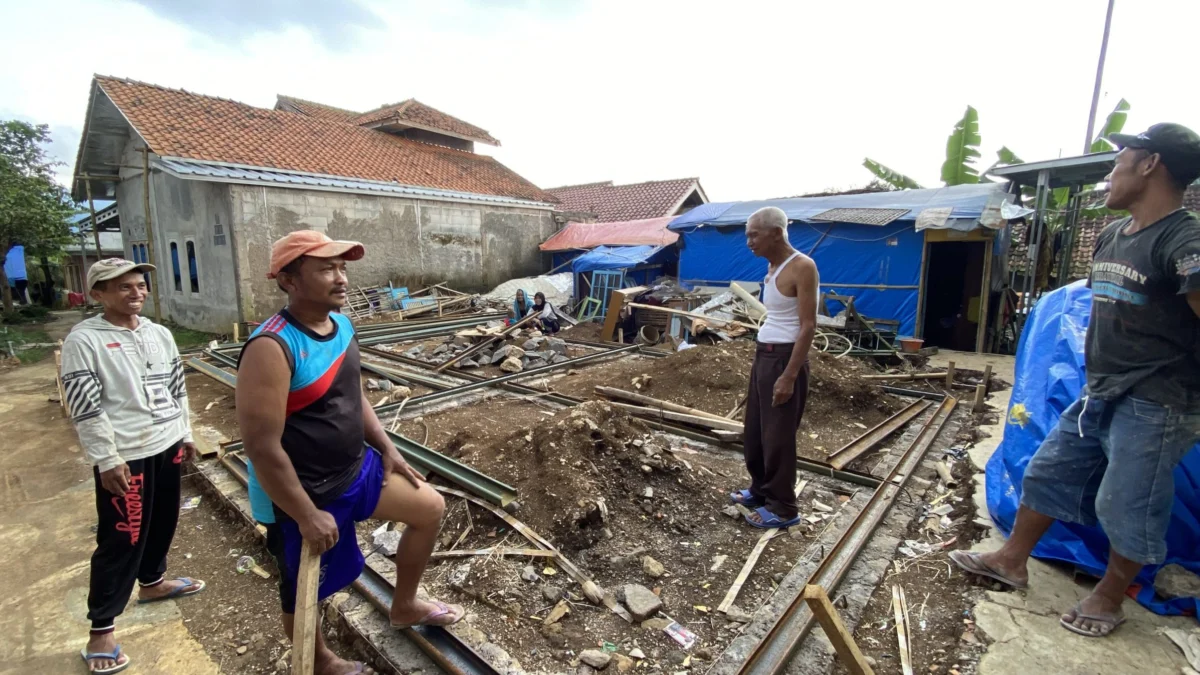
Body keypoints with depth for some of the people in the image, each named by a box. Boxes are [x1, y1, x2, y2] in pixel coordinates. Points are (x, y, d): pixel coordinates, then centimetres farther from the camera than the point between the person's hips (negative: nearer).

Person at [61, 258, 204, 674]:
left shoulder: (159, 334, 6)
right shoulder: (83, 340, -12)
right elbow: (85, 408, -14)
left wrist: (185, 434, 14)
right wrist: (107, 460, -15)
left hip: (166, 446, 6)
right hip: (124, 456, -6)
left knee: (162, 521, 20)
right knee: (121, 539, 1)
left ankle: (151, 582, 43)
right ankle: (101, 628, 16)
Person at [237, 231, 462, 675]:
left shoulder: (342, 325, -1)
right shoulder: (271, 348, -28)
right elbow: (262, 447, -27)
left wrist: (386, 448, 10)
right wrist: (307, 516, -21)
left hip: (355, 468, 8)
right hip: (302, 494, -8)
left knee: (431, 508, 16)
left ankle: (404, 606, 37)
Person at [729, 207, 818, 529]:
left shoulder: (802, 267, -15)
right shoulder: (772, 267, 11)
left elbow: (808, 327, -18)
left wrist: (789, 376, -21)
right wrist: (764, 359, 17)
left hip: (784, 358, -9)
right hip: (764, 355, 9)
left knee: (778, 435, 1)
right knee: (755, 429, 16)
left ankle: (783, 508, 17)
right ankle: (760, 490, 34)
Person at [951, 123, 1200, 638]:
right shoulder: (1110, 236, 9)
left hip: (1153, 403, -8)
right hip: (1099, 394, 8)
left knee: (1127, 505, 5)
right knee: (1048, 473, 14)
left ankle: (1109, 598, 27)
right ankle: (1011, 561, 30)